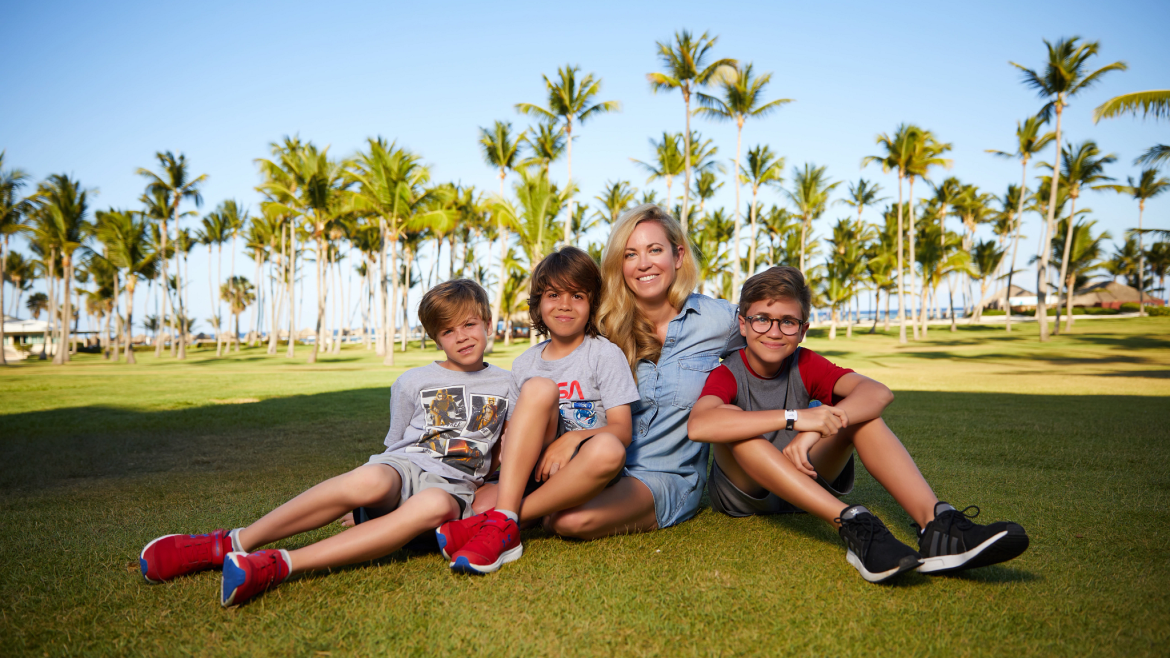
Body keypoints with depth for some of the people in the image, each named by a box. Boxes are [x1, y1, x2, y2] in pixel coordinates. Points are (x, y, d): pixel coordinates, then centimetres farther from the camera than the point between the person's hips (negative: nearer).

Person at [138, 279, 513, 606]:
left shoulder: (506, 385, 16)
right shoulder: (412, 382, 15)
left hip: (452, 490, 0)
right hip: (404, 467, 0)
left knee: (433, 506, -41)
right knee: (369, 480, -40)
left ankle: (277, 565, -45)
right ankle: (231, 544, -30)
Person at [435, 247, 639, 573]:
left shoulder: (605, 354, 3)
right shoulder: (524, 364, 15)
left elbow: (622, 431, -6)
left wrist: (573, 438, -24)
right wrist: (503, 445, -6)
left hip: (576, 471, -2)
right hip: (529, 469, 2)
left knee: (608, 450, -39)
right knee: (540, 387, -26)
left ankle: (503, 521, -28)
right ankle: (499, 520, -33)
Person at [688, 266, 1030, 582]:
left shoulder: (805, 365, -5)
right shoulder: (726, 374, -15)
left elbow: (878, 393, -23)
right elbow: (698, 425, -40)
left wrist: (813, 431, -40)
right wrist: (794, 418, -43)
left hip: (804, 478, 4)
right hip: (742, 489, -3)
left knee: (857, 411, -19)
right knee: (734, 421, -34)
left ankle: (935, 523, -36)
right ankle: (851, 523, -44)